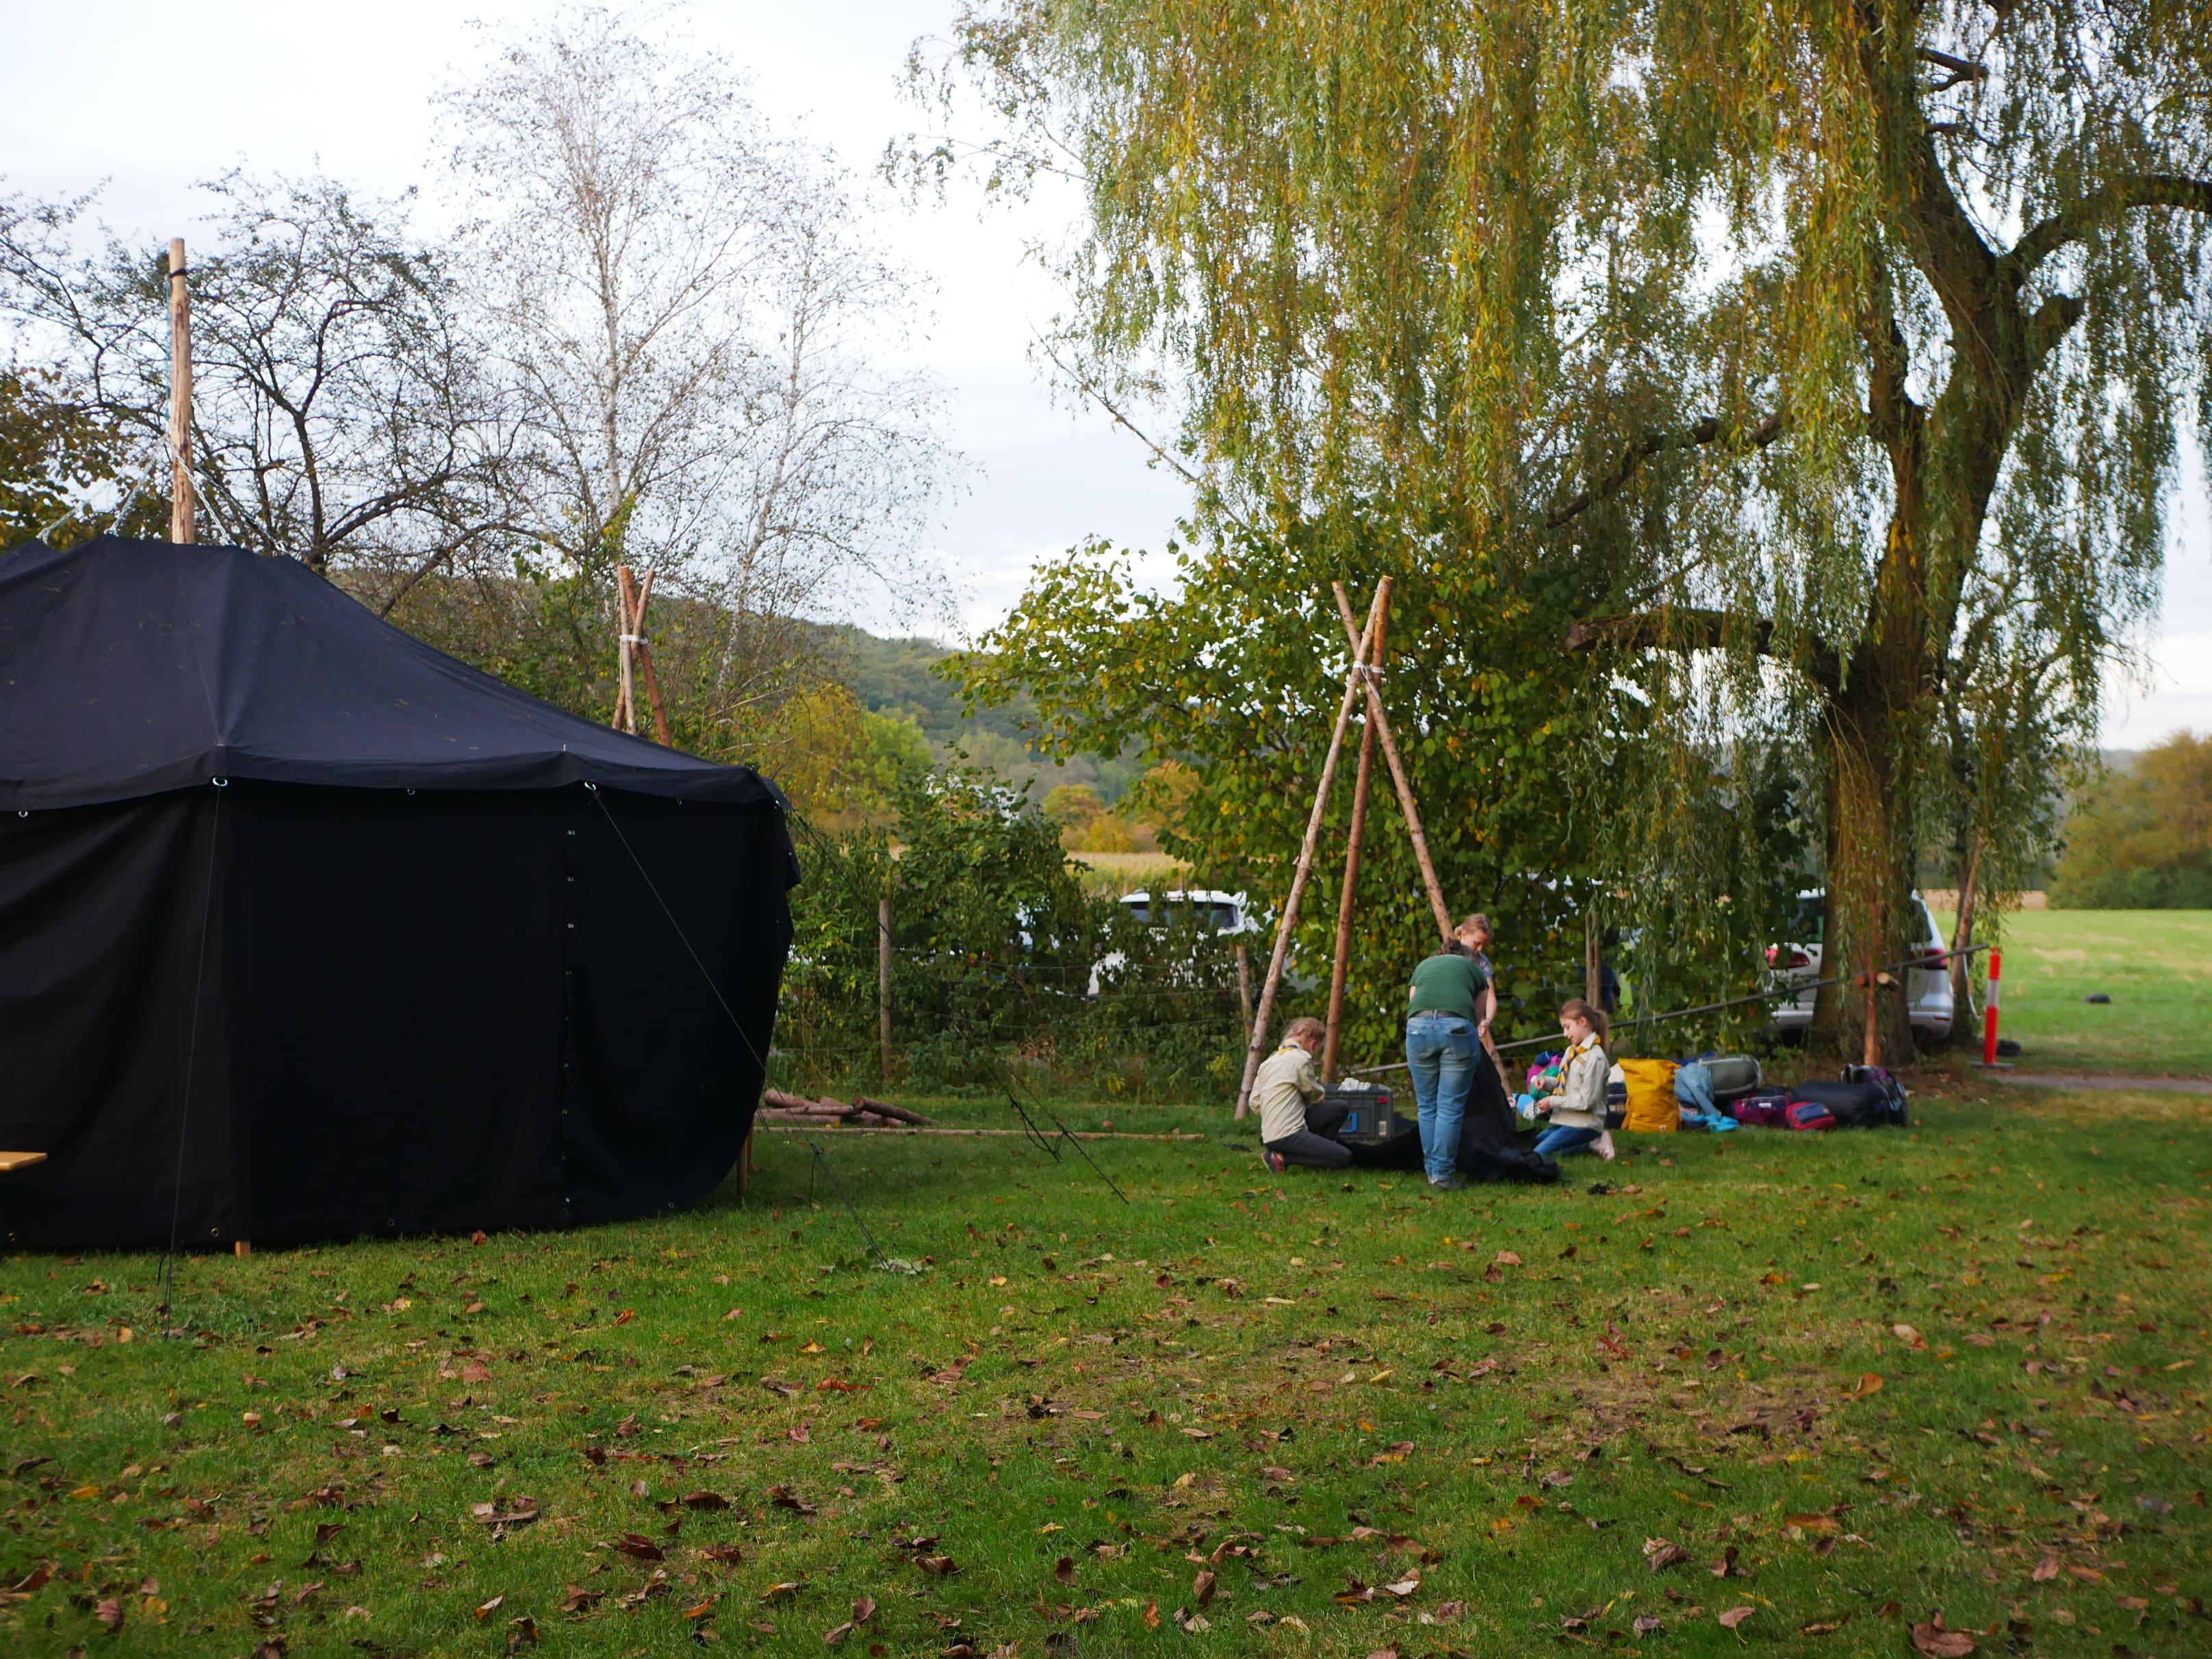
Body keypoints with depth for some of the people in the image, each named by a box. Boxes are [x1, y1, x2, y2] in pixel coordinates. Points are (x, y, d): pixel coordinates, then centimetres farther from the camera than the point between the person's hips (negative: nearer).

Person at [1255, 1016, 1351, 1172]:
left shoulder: (1268, 1061, 14)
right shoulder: (1301, 1058, -9)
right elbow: (1316, 1095, 4)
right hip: (1287, 1136, -8)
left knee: (1340, 1108, 10)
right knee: (1344, 1157, -11)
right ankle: (1281, 1158, -9)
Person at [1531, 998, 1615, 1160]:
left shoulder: (1595, 1057, -16)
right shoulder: (1571, 1051, 12)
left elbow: (1586, 1101, -19)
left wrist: (1554, 1102, -13)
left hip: (1584, 1124, -10)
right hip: (1565, 1120, 10)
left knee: (1539, 1155, -22)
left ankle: (1593, 1144, -8)